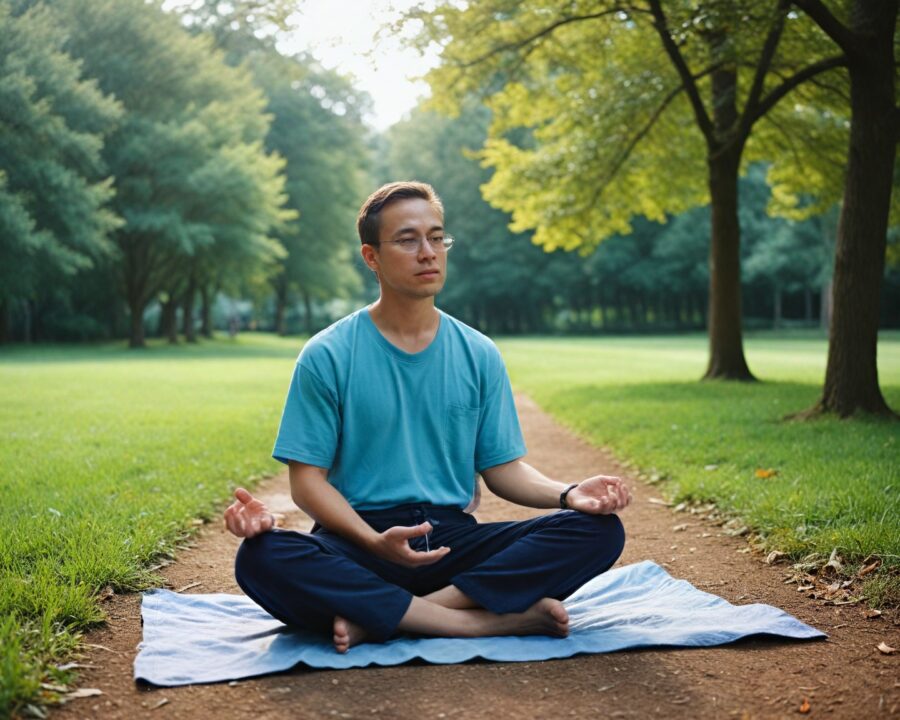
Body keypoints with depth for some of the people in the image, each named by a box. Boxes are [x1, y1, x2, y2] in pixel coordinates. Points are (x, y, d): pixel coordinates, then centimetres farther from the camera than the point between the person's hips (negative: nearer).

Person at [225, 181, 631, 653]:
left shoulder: (479, 356, 10)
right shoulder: (328, 356, 0)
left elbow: (503, 467, 10)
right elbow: (308, 478, -3)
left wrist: (567, 494, -12)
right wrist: (376, 542, -20)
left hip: (455, 542, 3)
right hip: (359, 543, -3)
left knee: (599, 530, -19)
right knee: (260, 559, -34)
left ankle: (376, 616, -25)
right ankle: (493, 621, -28)